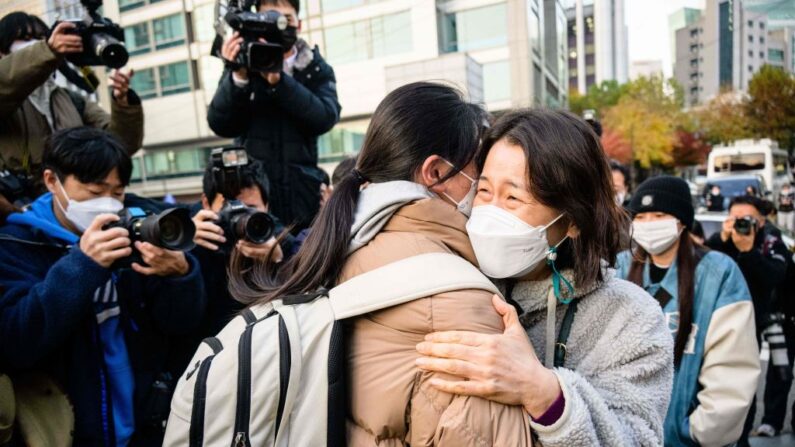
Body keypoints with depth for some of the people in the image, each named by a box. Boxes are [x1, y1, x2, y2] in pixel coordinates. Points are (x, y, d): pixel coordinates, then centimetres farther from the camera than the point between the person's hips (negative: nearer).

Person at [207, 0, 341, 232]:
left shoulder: (316, 69, 7)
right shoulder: (242, 65, 6)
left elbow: (325, 118, -11)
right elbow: (220, 125, -5)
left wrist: (278, 80, -21)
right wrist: (238, 77, -18)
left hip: (303, 195, 1)